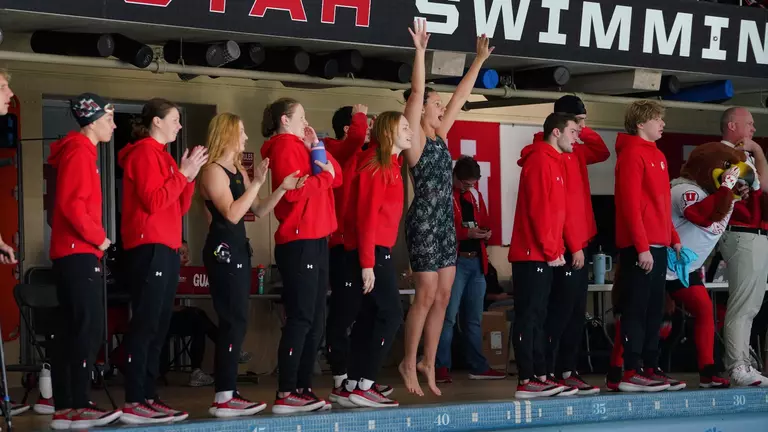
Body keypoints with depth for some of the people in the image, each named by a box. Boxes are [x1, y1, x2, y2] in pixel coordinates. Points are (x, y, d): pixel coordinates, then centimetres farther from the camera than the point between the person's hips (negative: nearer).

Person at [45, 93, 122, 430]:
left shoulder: (79, 152, 19)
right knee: (89, 328, -12)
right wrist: (98, 237, -12)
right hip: (79, 252, -10)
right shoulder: (80, 153, -11)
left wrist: (93, 238, 11)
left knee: (70, 330, 7)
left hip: (71, 252, 10)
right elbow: (72, 204, -20)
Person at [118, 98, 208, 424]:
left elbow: (179, 207, 17)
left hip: (166, 249, 10)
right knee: (144, 324, -12)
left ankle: (148, 396, 10)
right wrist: (182, 173, -12)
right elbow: (154, 201, -18)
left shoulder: (162, 155, 19)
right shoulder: (144, 153, -7)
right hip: (149, 248, -10)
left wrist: (189, 176, 5)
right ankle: (133, 403, -14)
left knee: (158, 326, 8)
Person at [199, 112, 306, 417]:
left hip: (238, 249, 10)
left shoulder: (239, 171, 16)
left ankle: (229, 392, 13)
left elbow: (259, 211, 15)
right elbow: (232, 214, -20)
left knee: (236, 322, 9)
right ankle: (223, 400, -12)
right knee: (233, 322, -12)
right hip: (222, 251, -10)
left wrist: (282, 189, 2)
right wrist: (257, 183, -18)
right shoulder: (213, 171, -11)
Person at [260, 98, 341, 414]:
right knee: (301, 318, -12)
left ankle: (303, 388, 11)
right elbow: (292, 190, -22)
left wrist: (317, 148, 6)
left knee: (315, 320, 9)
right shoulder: (284, 147, -7)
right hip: (298, 242, -10)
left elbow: (337, 177, 15)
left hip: (316, 240, 10)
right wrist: (323, 177, -9)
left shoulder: (300, 147, 21)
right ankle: (286, 394, -12)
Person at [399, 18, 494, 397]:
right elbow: (416, 93, -19)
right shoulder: (414, 138, -8)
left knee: (443, 296, 6)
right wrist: (420, 51, -25)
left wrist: (480, 60, 18)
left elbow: (460, 97, 16)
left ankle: (428, 364, 12)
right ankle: (409, 363, 5)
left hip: (445, 222, 8)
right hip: (423, 222, -8)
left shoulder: (440, 135, 11)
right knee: (427, 294, -6)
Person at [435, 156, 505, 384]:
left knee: (474, 318, 12)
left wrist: (485, 233, 1)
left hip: (477, 262, 7)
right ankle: (441, 367, -8)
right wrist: (466, 233, -21)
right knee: (448, 316, -10)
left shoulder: (475, 195, 16)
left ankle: (478, 366, 17)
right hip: (454, 261, -7)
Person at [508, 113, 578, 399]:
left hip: (544, 255, 10)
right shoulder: (539, 160, -11)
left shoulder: (553, 161, 19)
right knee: (529, 316, -8)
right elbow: (538, 209, -17)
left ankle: (540, 376, 13)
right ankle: (527, 381, -8)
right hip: (533, 254, -10)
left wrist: (557, 248, 13)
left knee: (537, 317, 10)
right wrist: (551, 251, -15)